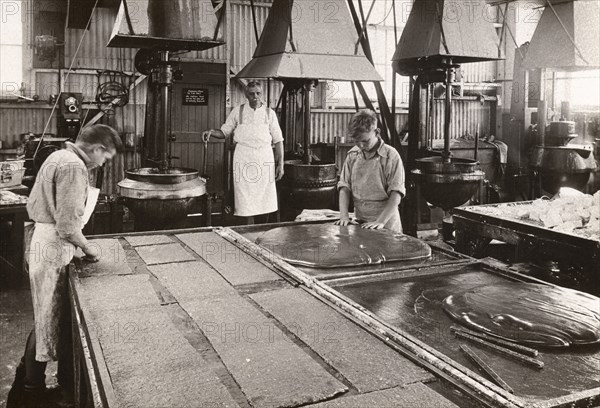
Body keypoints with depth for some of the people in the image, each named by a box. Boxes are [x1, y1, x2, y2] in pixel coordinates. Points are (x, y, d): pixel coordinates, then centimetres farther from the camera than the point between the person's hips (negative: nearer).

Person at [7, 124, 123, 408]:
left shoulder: (58, 157, 11)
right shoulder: (74, 166, -20)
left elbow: (32, 205, 18)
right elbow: (68, 226, -25)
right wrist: (87, 248, -10)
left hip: (40, 243, 10)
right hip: (53, 250, -10)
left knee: (48, 319, 19)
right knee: (48, 322, 4)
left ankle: (25, 383, 30)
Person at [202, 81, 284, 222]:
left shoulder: (269, 113, 9)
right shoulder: (238, 111, 10)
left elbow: (278, 140, 8)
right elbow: (224, 132, 15)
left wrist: (280, 164, 1)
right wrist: (211, 132, -7)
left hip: (265, 157, 1)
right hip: (243, 157, 0)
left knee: (265, 200, 0)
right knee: (245, 198, -4)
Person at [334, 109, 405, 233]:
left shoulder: (391, 155, -5)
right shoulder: (352, 154, 8)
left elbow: (396, 193, -9)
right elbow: (344, 187, 8)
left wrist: (381, 222, -17)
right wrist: (344, 216, -4)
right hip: (359, 223, 3)